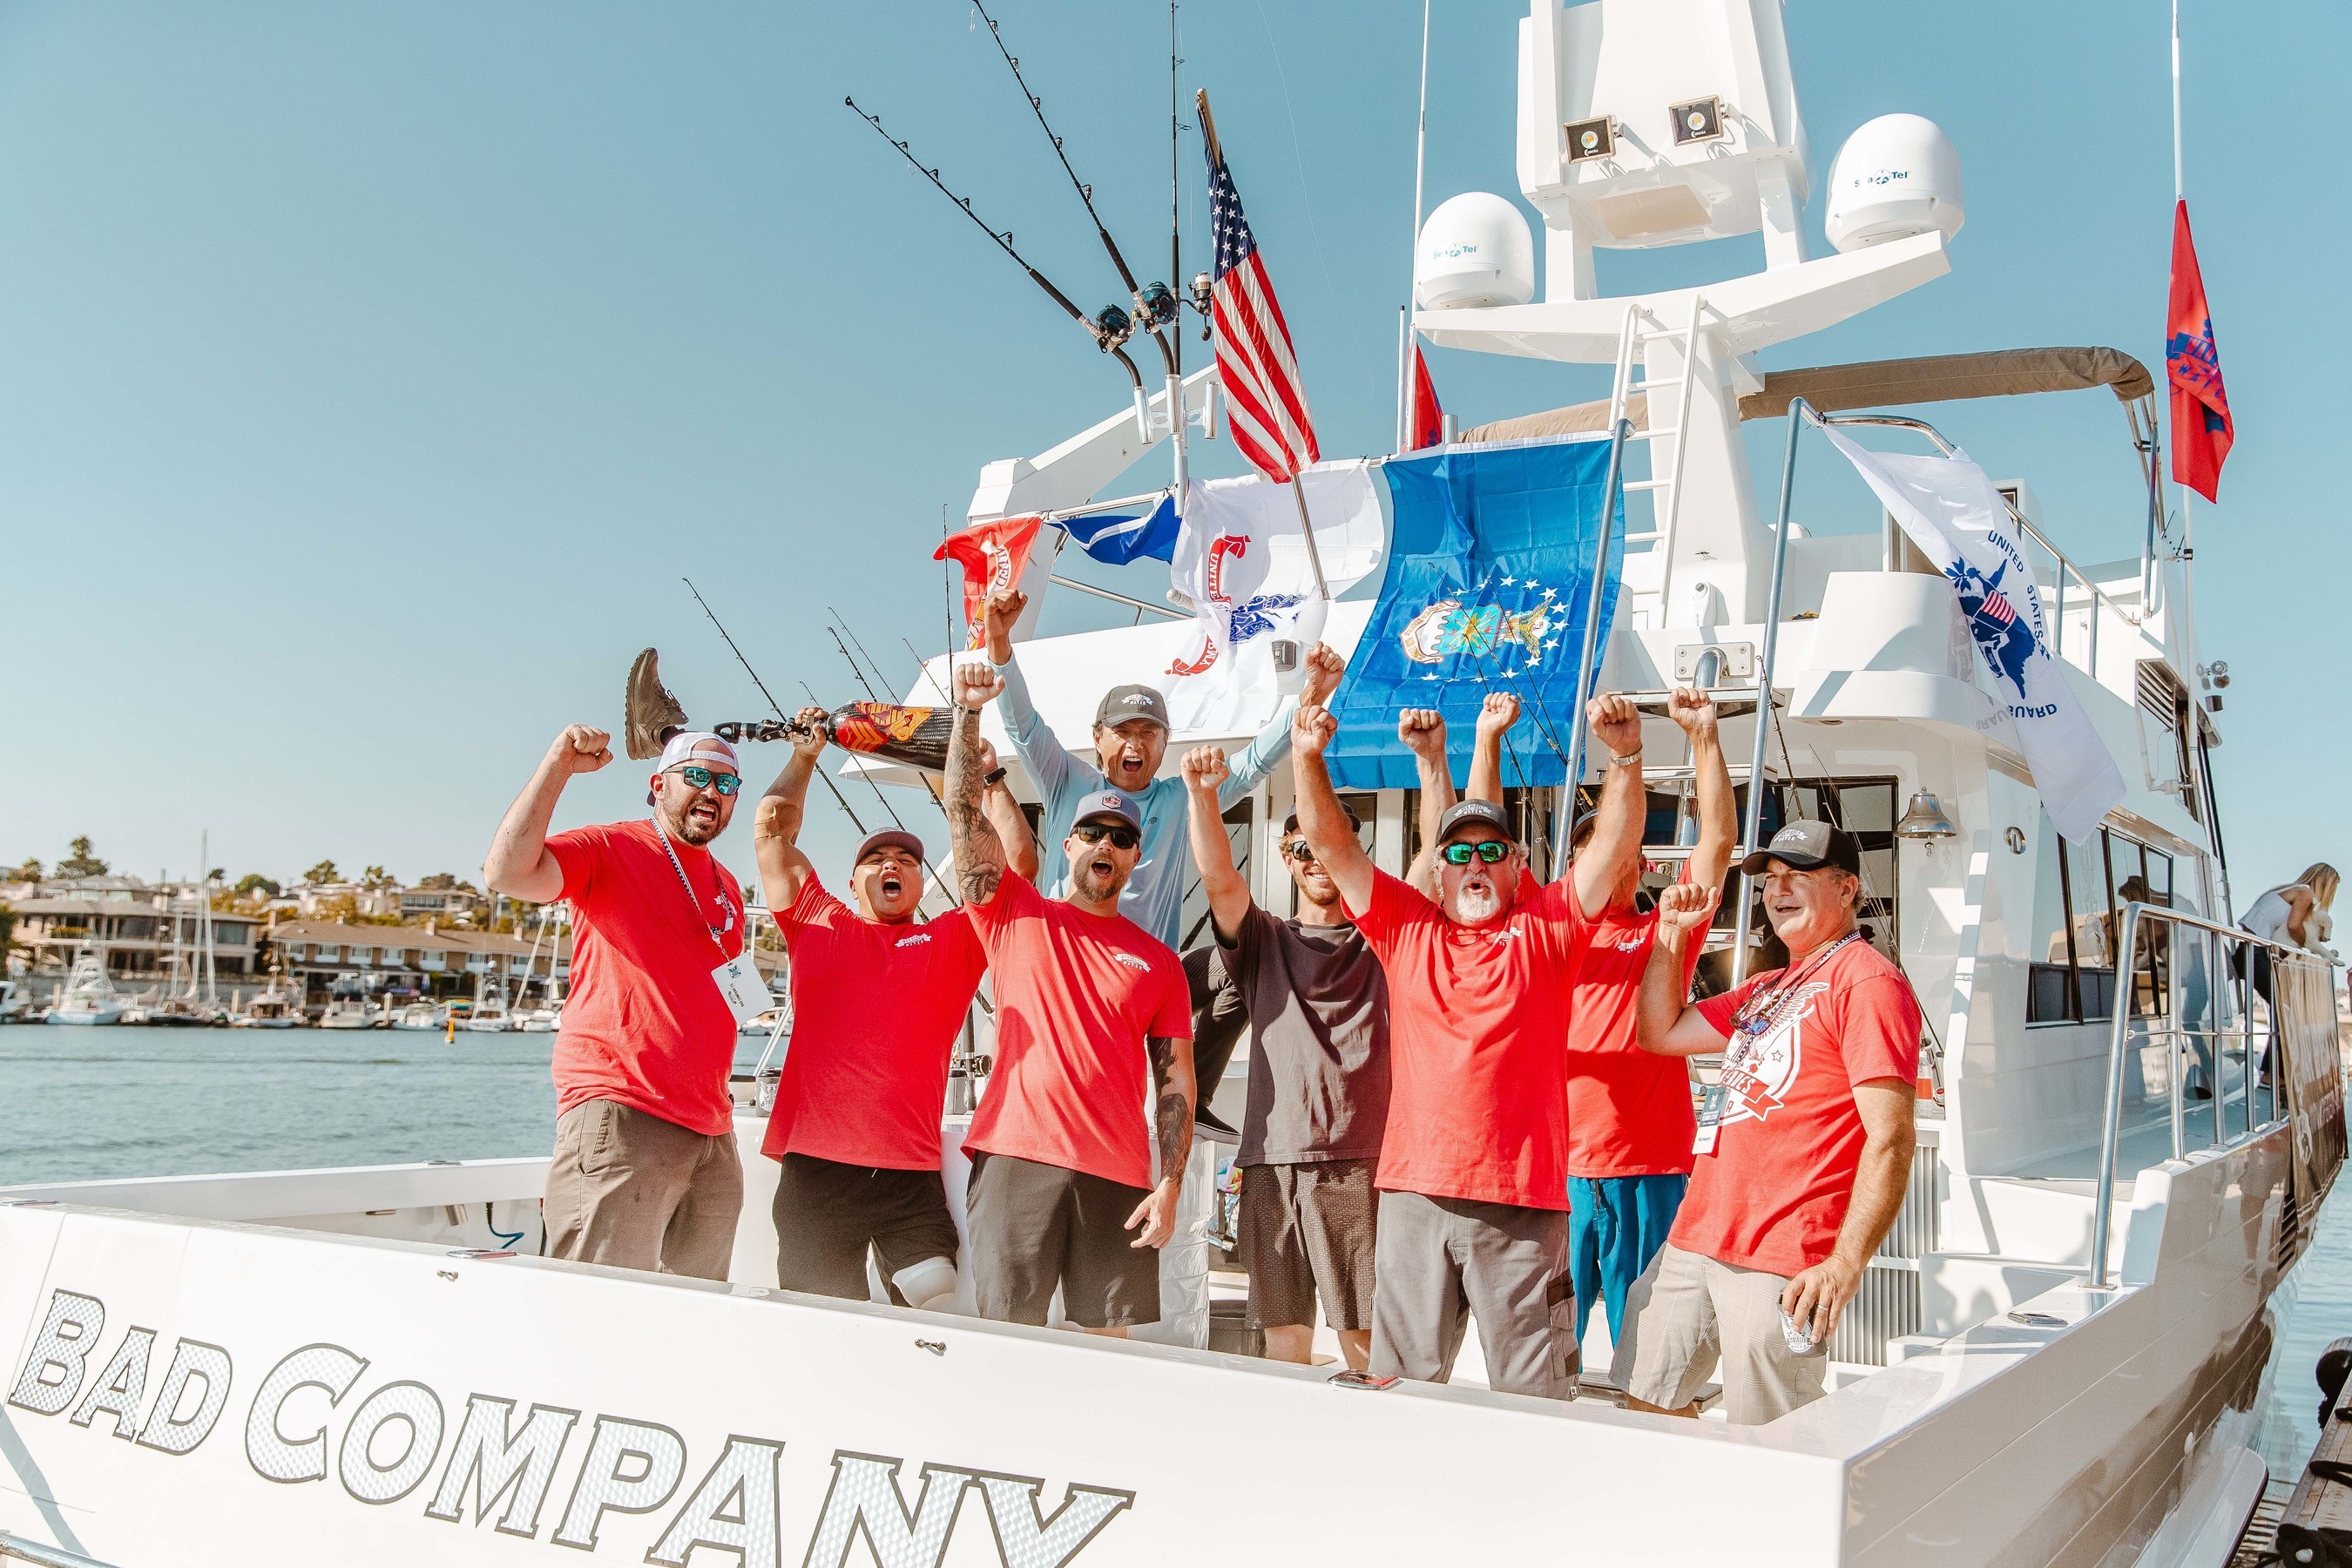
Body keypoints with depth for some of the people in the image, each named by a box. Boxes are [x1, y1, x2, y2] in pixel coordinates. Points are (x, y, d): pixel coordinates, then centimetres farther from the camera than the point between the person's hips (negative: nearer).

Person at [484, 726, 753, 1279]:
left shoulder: (727, 887, 20)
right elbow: (507, 873, -20)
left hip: (712, 1133, 8)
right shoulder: (610, 849, -1)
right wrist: (558, 765, -21)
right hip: (621, 1116, -7)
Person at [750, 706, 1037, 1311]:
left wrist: (990, 778, 15)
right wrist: (804, 756, 26)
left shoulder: (951, 940, 14)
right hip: (814, 1169, 0)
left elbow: (1019, 861, 9)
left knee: (942, 1320, -7)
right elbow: (771, 830, 17)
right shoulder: (817, 925, 15)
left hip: (911, 1176, 0)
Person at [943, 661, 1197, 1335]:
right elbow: (964, 811, 2)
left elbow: (1176, 1083, 9)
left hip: (1117, 1175, 1)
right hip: (1016, 1156, -1)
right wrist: (969, 711, -8)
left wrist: (1170, 1186, -1)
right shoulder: (1016, 914, 12)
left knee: (1109, 1339, 1)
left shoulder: (1159, 962, 13)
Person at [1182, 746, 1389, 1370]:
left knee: (1366, 1336, -4)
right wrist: (1202, 794, -19)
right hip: (1272, 1160, 2)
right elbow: (1220, 881, -2)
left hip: (1360, 1160, -1)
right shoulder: (1264, 941, 16)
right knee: (1283, 1331, 4)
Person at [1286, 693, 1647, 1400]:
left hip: (1522, 1201, -2)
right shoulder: (1406, 928, 11)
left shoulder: (1545, 929, 6)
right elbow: (1333, 845, 7)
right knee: (1401, 1383, 11)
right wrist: (1308, 760, -5)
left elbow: (1615, 845, -4)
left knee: (1533, 1396, 5)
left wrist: (1624, 756, -17)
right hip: (1414, 1192, 2)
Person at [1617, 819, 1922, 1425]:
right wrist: (1672, 931, 15)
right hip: (1694, 1239, 9)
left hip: (1781, 1262, -9)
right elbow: (1658, 1033, 24)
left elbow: (1889, 1141, -16)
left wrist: (1845, 1265, -23)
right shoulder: (1768, 988, 21)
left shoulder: (1867, 980, -9)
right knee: (1647, 1400, 14)